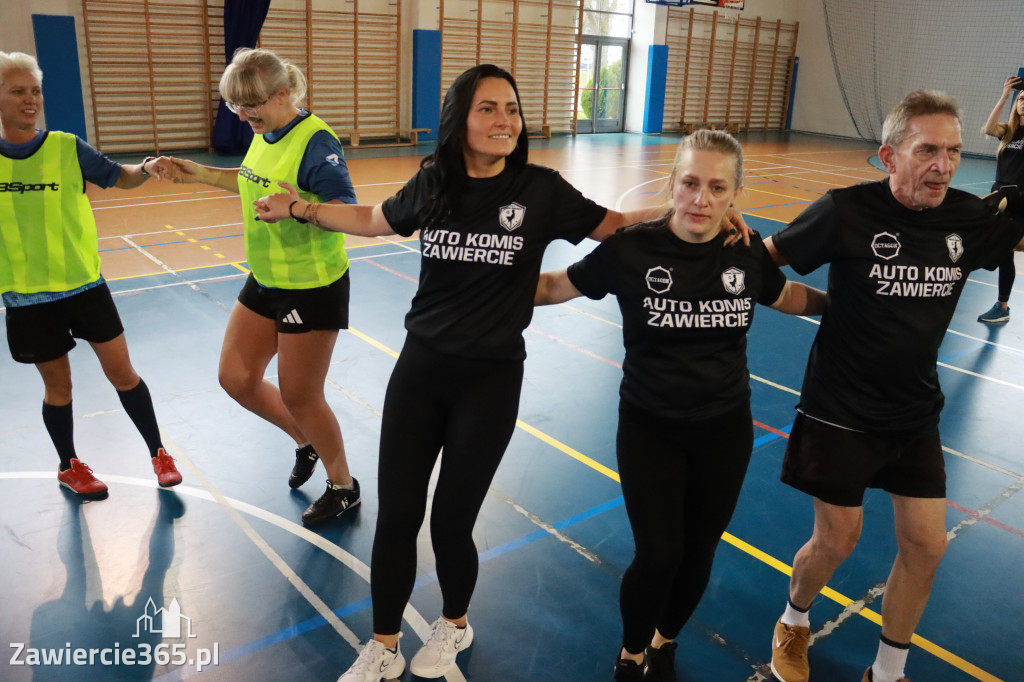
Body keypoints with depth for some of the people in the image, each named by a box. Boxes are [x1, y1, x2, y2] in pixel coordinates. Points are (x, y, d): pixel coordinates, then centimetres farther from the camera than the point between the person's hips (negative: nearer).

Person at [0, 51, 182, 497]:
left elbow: (120, 177, -3)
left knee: (122, 374, 3)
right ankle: (69, 466, 35)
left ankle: (158, 453, 21)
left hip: (85, 285, 0)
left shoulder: (67, 147, -6)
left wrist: (148, 167, -22)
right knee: (57, 385, 13)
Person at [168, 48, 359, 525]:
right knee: (236, 379, 12)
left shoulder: (315, 141, -21)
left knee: (299, 396, 2)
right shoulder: (264, 135, 5)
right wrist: (202, 175, 16)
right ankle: (307, 443, 37)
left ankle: (342, 487, 26)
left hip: (312, 287, -8)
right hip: (265, 281, 9)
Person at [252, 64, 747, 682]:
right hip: (420, 370, 3)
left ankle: (455, 625, 39)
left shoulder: (541, 190, -8)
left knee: (450, 522, 6)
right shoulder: (433, 184, 0)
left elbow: (615, 225, 2)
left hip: (491, 381, -3)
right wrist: (298, 207, 13)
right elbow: (372, 220, 18)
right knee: (396, 517, 8)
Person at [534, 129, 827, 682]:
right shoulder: (632, 248, -16)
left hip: (725, 430, 3)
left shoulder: (746, 253, -7)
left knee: (697, 554, 14)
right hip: (649, 427, -3)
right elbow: (554, 287, -4)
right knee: (658, 556, -5)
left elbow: (788, 297, 14)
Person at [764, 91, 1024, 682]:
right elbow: (767, 256, -8)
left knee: (926, 545, 8)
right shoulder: (848, 211, -17)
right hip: (841, 410, -4)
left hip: (916, 414, 5)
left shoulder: (971, 218, -5)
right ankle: (795, 622, 39)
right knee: (837, 542, 6)